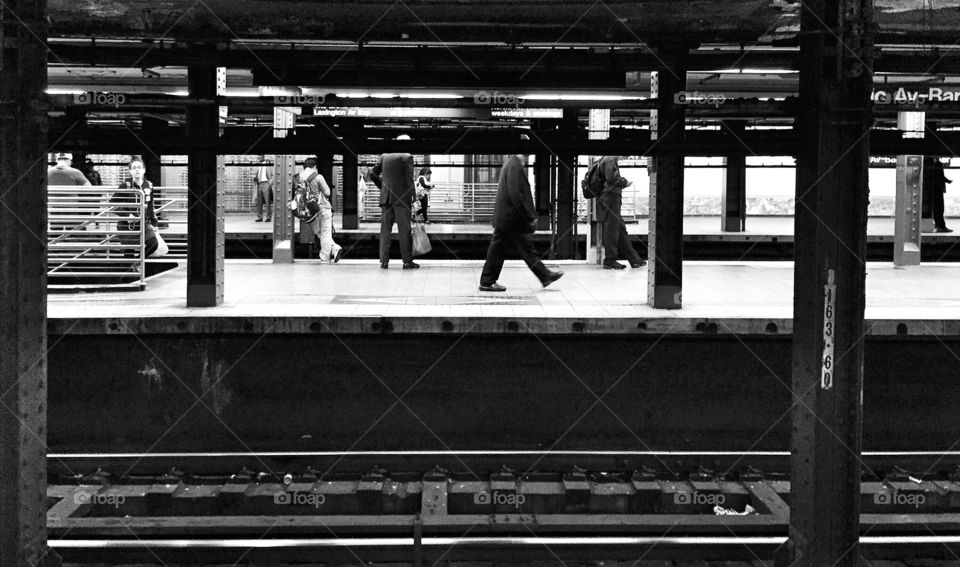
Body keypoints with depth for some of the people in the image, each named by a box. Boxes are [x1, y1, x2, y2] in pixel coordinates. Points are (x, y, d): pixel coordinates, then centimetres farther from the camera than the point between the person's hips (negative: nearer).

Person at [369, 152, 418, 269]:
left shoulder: (384, 157, 10)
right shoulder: (407, 157, -4)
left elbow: (372, 174, 11)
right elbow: (409, 179, -9)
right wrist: (413, 198, -5)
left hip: (386, 197, 4)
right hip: (402, 197, -4)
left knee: (385, 229, 5)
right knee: (404, 230, 1)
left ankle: (384, 261, 0)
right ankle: (407, 261, 2)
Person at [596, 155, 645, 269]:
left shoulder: (603, 160, 18)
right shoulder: (611, 159, -12)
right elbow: (611, 178, -22)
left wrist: (622, 181, 17)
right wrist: (624, 182, -7)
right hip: (611, 198, -10)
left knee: (621, 230, 11)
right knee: (612, 230, -4)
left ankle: (634, 260, 16)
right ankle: (609, 261, 1)